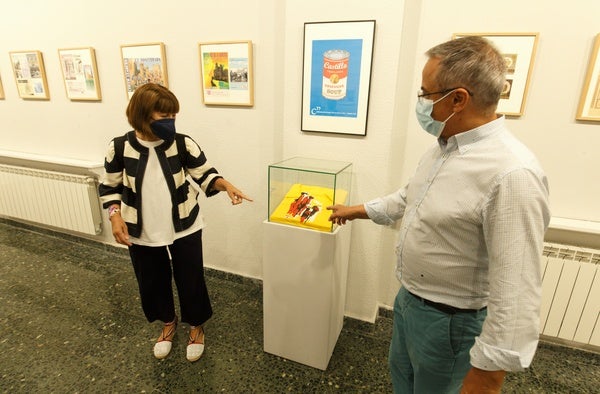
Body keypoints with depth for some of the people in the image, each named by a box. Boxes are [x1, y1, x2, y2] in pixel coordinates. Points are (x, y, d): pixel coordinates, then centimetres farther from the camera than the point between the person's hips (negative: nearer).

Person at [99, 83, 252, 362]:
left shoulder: (183, 144, -12)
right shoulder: (119, 148, -10)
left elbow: (205, 174, -6)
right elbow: (110, 188, 2)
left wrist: (225, 185, -25)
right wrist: (115, 217, -12)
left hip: (184, 228, -1)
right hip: (142, 234, 2)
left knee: (190, 279, 11)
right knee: (152, 282, 19)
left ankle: (196, 327, 40)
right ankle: (168, 323, 49)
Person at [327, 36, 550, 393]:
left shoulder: (512, 174, -31)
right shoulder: (444, 146, -1)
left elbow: (516, 292, -29)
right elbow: (410, 198, 16)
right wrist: (357, 211, 22)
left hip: (450, 320, -8)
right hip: (408, 298, 8)